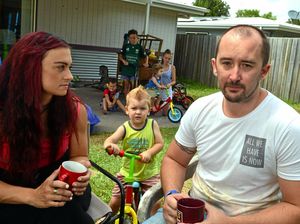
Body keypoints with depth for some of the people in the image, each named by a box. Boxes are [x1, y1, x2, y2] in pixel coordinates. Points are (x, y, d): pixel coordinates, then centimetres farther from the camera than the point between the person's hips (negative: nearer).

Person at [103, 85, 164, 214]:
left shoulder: (152, 124, -8)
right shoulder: (124, 128, -11)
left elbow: (160, 143, -8)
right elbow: (109, 140, -23)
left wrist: (149, 152, -26)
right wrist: (110, 145, -47)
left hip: (149, 173, 0)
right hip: (127, 172, 1)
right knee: (115, 202, 6)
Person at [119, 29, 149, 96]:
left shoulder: (139, 47, 1)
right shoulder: (126, 46, 1)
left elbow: (145, 56, 11)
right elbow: (120, 56, 5)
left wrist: (146, 63, -7)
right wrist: (123, 60, -14)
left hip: (134, 69, 0)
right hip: (125, 68, 0)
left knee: (131, 85, 3)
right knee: (126, 84, 5)